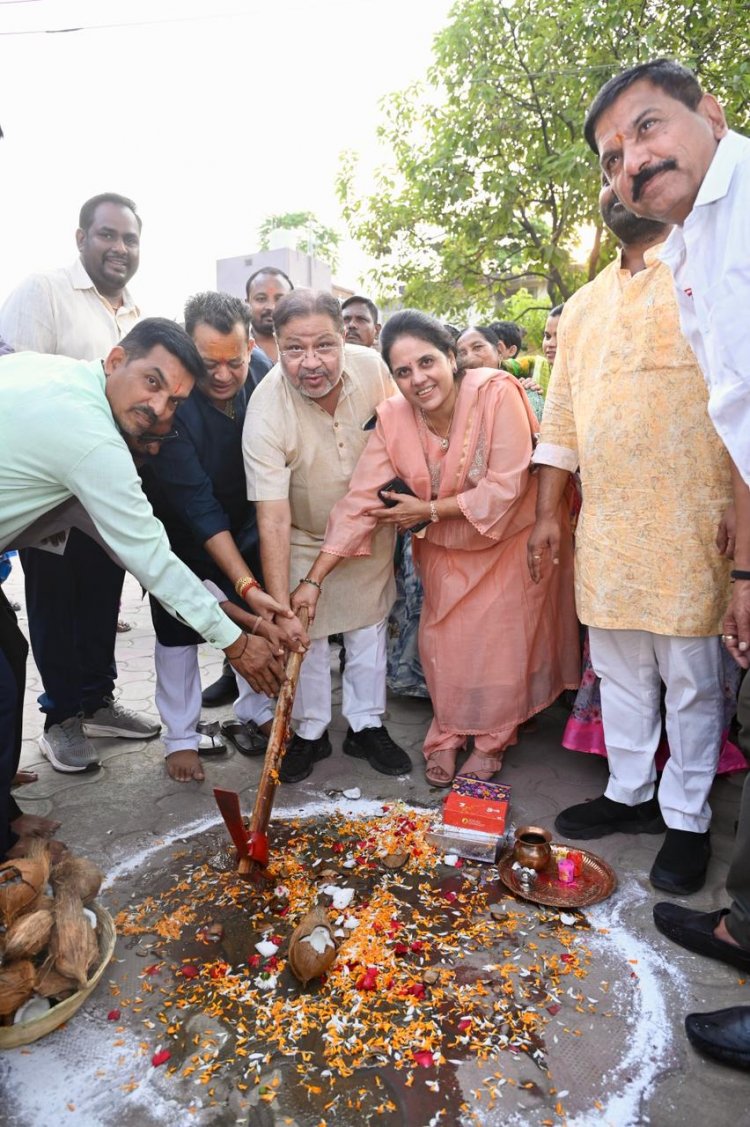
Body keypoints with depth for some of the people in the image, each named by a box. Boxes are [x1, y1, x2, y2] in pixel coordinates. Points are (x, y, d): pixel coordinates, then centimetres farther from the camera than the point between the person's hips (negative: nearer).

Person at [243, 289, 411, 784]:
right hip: (303, 537, -3)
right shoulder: (266, 413, -31)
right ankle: (310, 733, 25)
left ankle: (367, 726, 28)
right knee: (305, 635, 4)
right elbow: (273, 520, -33)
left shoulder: (372, 366, -20)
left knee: (368, 626, 11)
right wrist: (280, 609, -35)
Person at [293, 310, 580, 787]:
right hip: (446, 549, 3)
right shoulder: (394, 417, -14)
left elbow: (506, 488, -27)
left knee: (501, 639, 3)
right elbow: (360, 500, -17)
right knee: (443, 638, 6)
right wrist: (314, 579, -22)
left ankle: (492, 739, 25)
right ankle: (448, 734, 28)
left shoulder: (496, 392, -25)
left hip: (510, 538, -3)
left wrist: (428, 509, -21)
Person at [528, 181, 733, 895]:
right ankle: (630, 793, 30)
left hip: (688, 525, -5)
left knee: (691, 678, 5)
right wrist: (545, 515, 12)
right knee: (618, 670, 14)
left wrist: (737, 516, -15)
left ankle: (687, 820, 20)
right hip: (604, 527, 6)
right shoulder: (583, 306, 17)